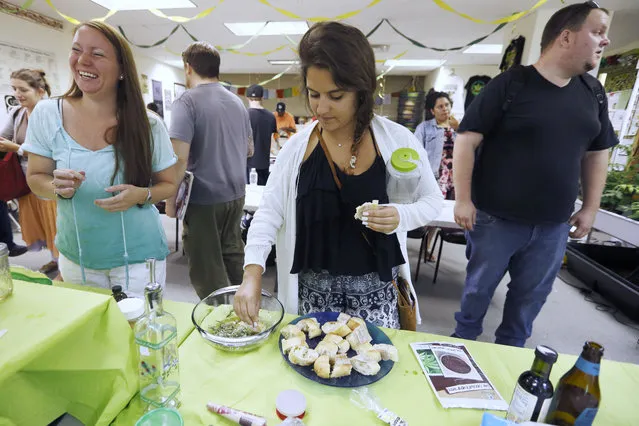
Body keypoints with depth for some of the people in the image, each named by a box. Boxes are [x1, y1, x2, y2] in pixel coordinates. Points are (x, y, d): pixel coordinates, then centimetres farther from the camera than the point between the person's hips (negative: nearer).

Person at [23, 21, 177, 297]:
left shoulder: (148, 124, -12)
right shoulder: (46, 115, -6)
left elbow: (168, 184, -3)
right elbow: (36, 178, 3)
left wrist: (141, 195, -23)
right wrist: (58, 188, -19)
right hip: (75, 258, 3)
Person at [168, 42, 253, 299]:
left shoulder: (186, 103, -11)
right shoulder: (238, 102, 9)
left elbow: (179, 158, -20)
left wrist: (170, 200, -9)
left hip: (204, 199, -7)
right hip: (236, 194, 7)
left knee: (206, 267, 6)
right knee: (232, 255, 20)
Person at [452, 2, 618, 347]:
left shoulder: (593, 92, 9)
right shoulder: (511, 84, -9)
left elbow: (597, 153, 15)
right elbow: (467, 140, -13)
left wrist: (590, 208, 11)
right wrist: (463, 199, -17)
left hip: (553, 224, 6)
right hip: (495, 218, -5)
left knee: (532, 294, 17)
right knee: (479, 286, 11)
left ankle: (510, 347, 41)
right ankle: (464, 337, 37)